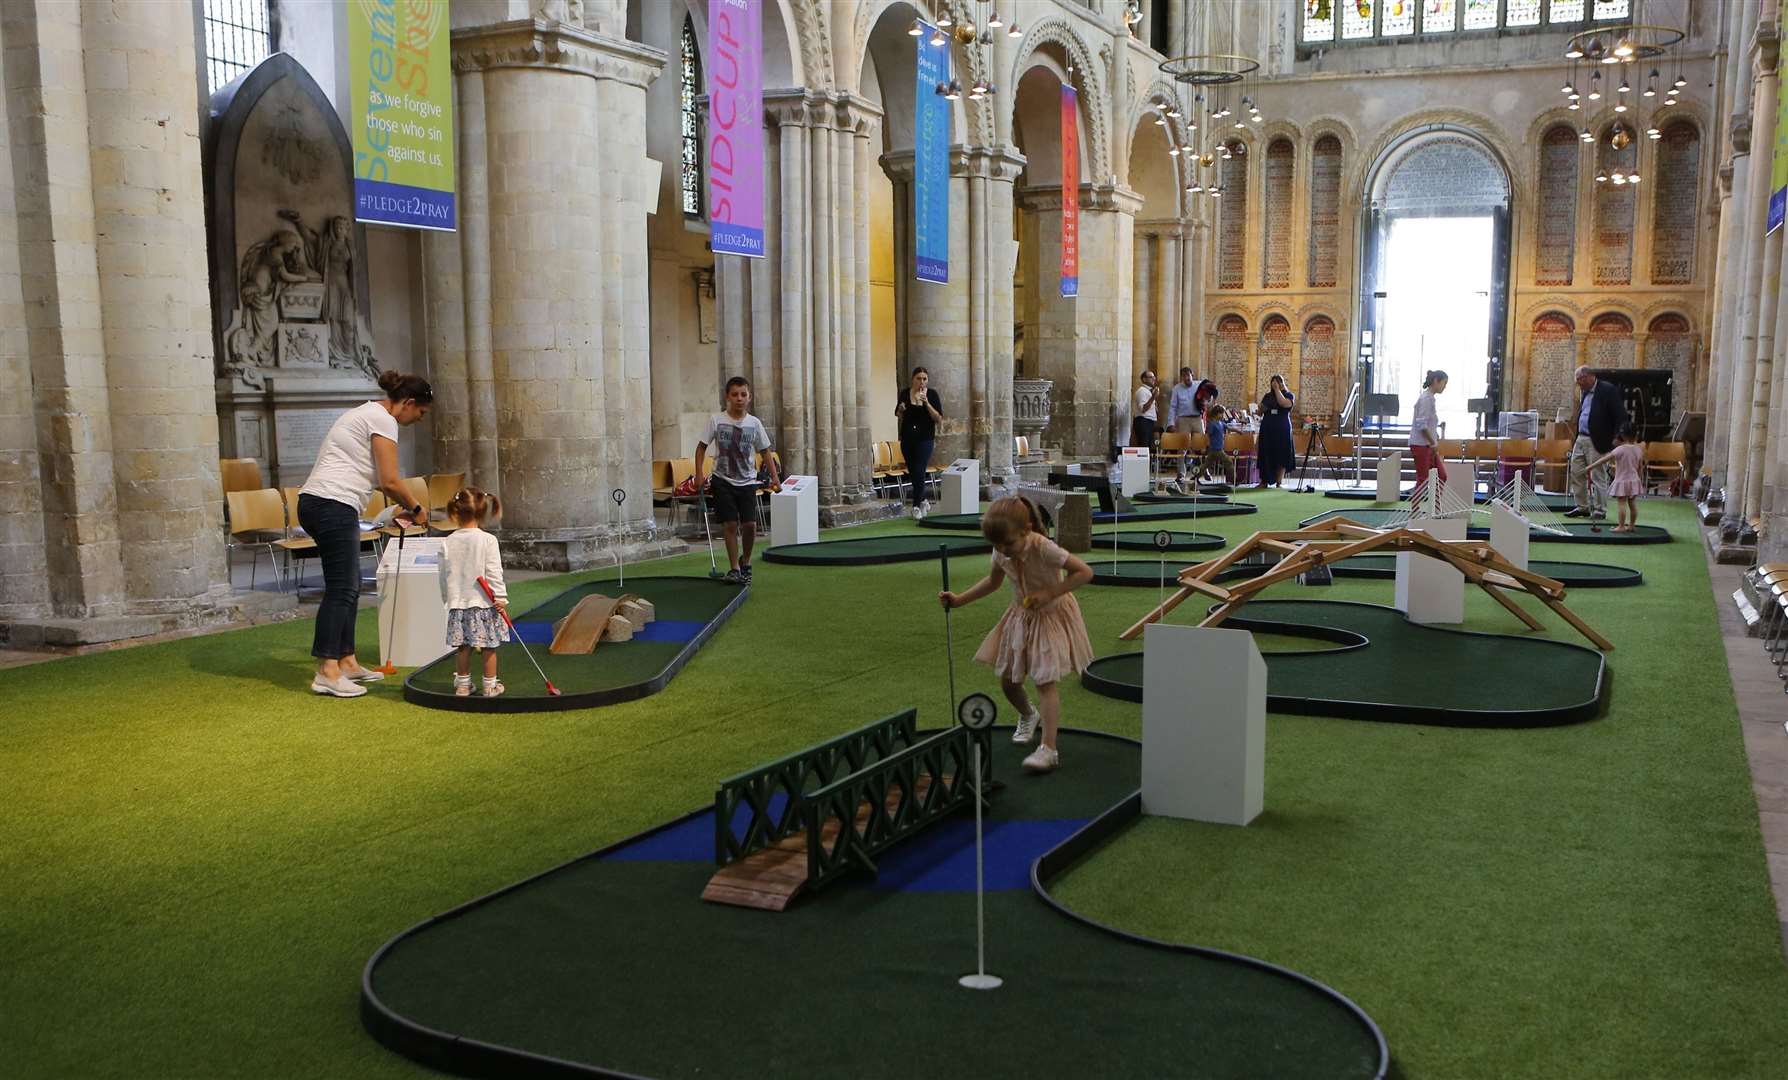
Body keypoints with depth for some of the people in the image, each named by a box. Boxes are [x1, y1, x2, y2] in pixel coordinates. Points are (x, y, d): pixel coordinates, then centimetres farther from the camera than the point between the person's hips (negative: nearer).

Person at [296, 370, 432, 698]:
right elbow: (390, 481, -14)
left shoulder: (368, 413, 22)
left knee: (349, 587, 14)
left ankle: (347, 662, 20)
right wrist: (416, 510, 1)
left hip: (314, 502, 10)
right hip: (334, 507, -10)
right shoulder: (383, 420, -9)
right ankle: (327, 673, -9)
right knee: (341, 589, -8)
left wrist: (402, 509, 23)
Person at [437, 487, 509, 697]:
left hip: (458, 603, 3)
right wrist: (501, 598, -6)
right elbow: (494, 573, -11)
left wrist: (447, 598, 19)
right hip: (484, 602, -3)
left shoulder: (447, 543, 0)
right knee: (489, 647, 6)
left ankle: (463, 684, 19)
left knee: (463, 647, 12)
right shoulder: (488, 540, -10)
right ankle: (490, 686, 12)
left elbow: (444, 575, 6)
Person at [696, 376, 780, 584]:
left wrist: (774, 476, 0)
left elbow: (765, 451, 8)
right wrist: (699, 475, -6)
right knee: (730, 524, -5)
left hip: (747, 481, 1)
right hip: (723, 481, -1)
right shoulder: (716, 420, -5)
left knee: (750, 525, -6)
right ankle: (734, 569, 6)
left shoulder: (754, 423, 0)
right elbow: (701, 447, 2)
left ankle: (745, 562, 20)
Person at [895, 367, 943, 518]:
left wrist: (926, 403, -19)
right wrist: (901, 410, -12)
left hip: (925, 439, -3)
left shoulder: (932, 394, -3)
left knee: (919, 472, -12)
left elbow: (938, 418, -8)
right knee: (912, 472, 9)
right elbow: (898, 416, 11)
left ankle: (916, 506, -6)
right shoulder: (905, 393, 3)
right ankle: (923, 500, 29)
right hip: (907, 438, 3)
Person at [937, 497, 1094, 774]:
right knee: (1008, 681, 11)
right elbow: (993, 581, 9)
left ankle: (1049, 748, -13)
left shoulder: (1043, 548, -31)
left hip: (1051, 616, -6)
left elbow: (1085, 572, -27)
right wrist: (960, 599, -1)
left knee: (1045, 681, -13)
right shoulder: (1001, 553, -11)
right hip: (1022, 617, 6)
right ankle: (1027, 716, 43)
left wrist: (1049, 593, -33)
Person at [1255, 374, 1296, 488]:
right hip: (1267, 428, 4)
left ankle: (1278, 482, 0)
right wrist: (1261, 409, -5)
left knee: (1281, 456, -4)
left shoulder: (1288, 395, 3)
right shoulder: (1268, 396, 14)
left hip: (1282, 430, -4)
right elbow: (1260, 413, 18)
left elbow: (1284, 403, -20)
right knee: (1265, 456, 2)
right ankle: (1264, 482, 8)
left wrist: (1277, 389, -13)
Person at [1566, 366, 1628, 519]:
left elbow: (1621, 416, -13)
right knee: (1576, 473, 10)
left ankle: (1599, 510, 6)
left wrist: (1616, 439, -16)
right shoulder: (1586, 392, 15)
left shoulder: (1608, 390, -11)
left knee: (1598, 477, -2)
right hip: (1581, 439, 9)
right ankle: (1582, 507, 19)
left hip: (1597, 442, -8)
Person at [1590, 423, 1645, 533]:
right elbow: (1640, 467, 9)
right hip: (1634, 481, 6)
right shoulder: (1638, 450, 1)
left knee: (1622, 503, -3)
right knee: (1633, 503, 11)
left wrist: (1590, 466, -12)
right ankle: (1631, 525, 19)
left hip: (1622, 481, -6)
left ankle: (1621, 526, -1)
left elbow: (1604, 459, -16)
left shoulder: (1620, 449, -15)